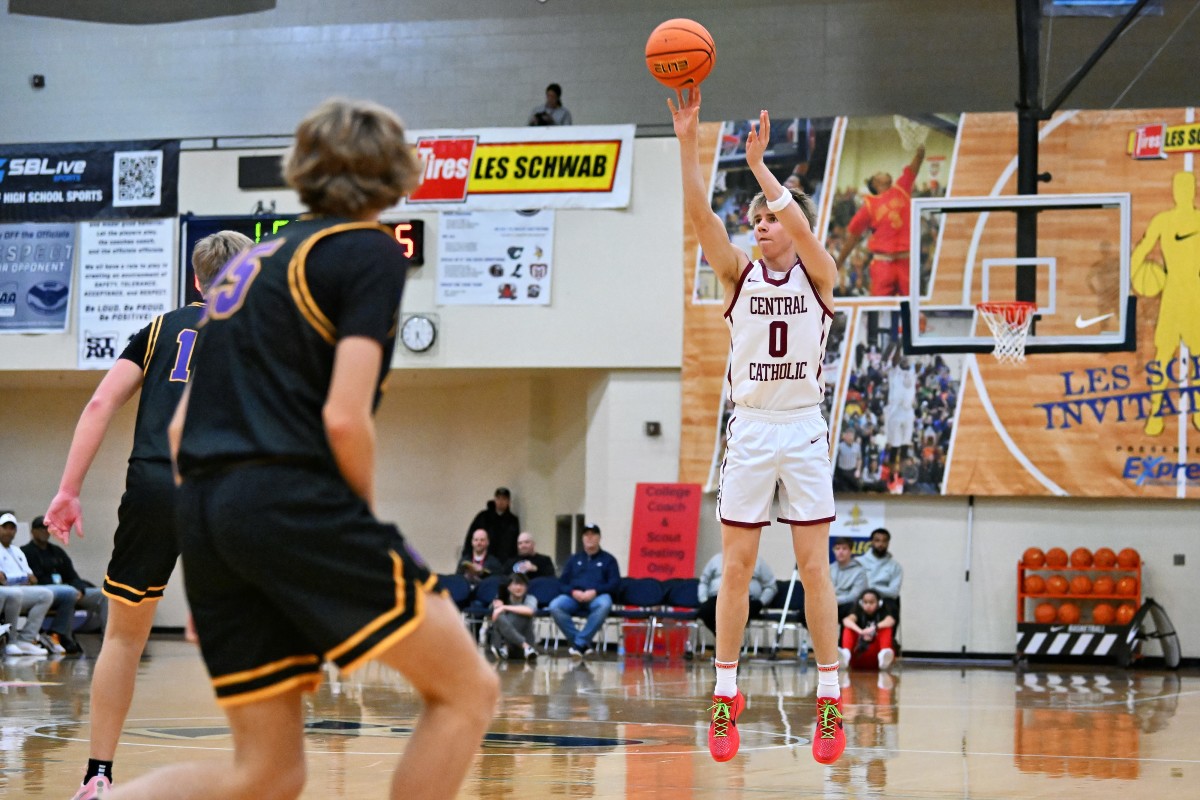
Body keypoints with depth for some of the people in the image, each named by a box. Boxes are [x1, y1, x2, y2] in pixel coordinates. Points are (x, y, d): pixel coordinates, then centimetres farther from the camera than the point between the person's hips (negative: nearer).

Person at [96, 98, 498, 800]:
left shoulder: (257, 260, 24)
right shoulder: (372, 252, 1)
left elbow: (182, 428, 22)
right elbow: (345, 418, -11)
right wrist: (365, 519, 5)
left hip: (202, 510, 8)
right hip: (293, 498, -8)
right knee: (468, 689, 1)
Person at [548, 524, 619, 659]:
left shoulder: (608, 559, 17)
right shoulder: (574, 559, 25)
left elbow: (615, 582, 4)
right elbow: (563, 582, 15)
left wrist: (595, 591, -13)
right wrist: (573, 592, -8)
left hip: (597, 597, -2)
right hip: (574, 597, 2)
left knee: (604, 604, -40)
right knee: (555, 606, -31)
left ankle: (579, 642, -35)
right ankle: (584, 644, -29)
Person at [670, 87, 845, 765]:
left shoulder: (818, 276, 1)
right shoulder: (741, 275, 6)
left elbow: (802, 228, -21)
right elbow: (699, 216, -8)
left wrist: (758, 165, -24)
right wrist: (688, 143, -20)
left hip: (805, 429, -2)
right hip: (750, 428, 2)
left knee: (814, 565, -2)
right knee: (736, 564, 1)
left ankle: (830, 697, 1)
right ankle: (726, 694, 5)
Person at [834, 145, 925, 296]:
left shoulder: (901, 190, 12)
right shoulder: (869, 205, 3)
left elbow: (915, 164, 6)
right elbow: (852, 237, 6)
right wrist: (837, 265, 6)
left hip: (906, 260, 2)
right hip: (883, 262, -2)